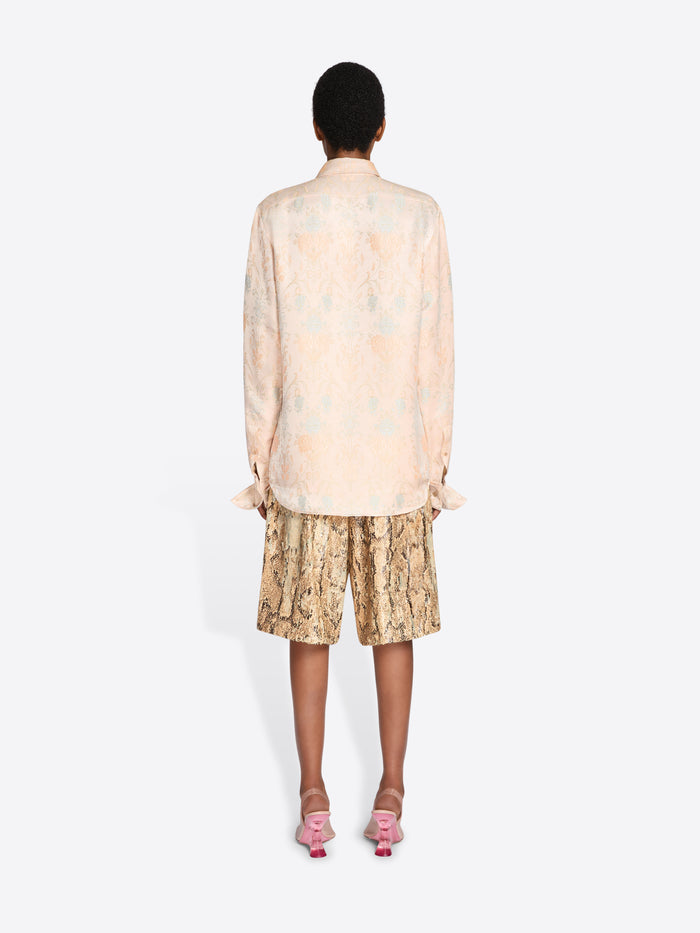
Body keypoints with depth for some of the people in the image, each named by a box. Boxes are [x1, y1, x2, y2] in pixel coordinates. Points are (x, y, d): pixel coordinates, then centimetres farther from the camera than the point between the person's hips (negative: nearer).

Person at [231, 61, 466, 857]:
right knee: (394, 626, 10)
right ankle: (390, 797, 19)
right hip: (397, 461, 1)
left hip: (305, 459, 0)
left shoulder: (278, 216, -5)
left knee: (308, 627, 9)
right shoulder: (421, 216, -4)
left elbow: (262, 349, -4)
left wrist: (261, 461, 5)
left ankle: (313, 799, 17)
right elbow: (437, 350, -3)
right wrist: (436, 463, 5)